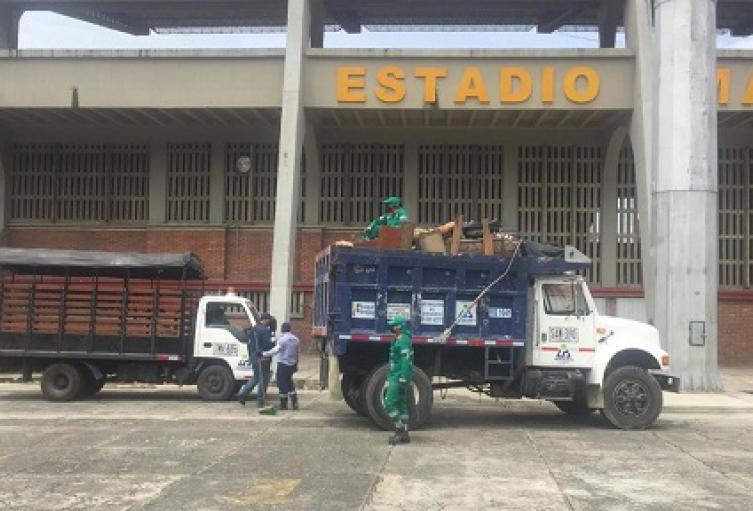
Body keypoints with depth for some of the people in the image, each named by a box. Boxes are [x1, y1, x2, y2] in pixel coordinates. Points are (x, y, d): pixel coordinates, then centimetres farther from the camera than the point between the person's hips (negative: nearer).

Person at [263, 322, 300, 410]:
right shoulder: (295, 339, 10)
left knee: (282, 384, 0)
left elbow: (276, 350, -22)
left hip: (283, 364, -7)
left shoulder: (282, 339, -13)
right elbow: (297, 354, 15)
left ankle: (283, 405, 3)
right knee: (290, 383, 17)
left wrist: (265, 354, -19)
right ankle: (294, 403, 13)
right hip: (292, 365, 7)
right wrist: (296, 365, 21)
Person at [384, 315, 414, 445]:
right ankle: (403, 434, 14)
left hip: (399, 377, -10)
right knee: (401, 405, 11)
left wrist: (403, 379, -26)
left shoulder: (403, 340, -15)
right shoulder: (399, 340, 16)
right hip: (396, 376, 10)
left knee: (389, 403, -10)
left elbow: (406, 360, -22)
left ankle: (400, 430, -6)